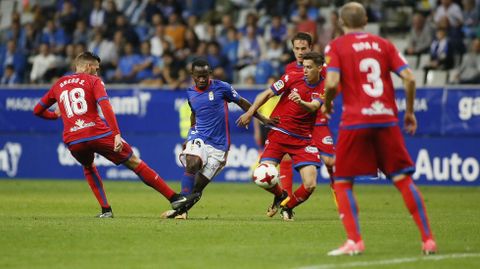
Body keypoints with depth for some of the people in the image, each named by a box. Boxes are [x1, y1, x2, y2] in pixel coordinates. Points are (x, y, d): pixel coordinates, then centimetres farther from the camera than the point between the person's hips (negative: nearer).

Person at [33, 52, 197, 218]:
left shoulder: (58, 84, 21)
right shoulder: (93, 80, 9)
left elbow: (37, 110, 26)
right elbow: (105, 107, -8)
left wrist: (56, 115, 45)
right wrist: (116, 134, -15)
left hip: (72, 140, 3)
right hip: (97, 134, -3)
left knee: (88, 167, 35)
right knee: (134, 162, 8)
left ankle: (105, 210, 22)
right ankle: (173, 198, 6)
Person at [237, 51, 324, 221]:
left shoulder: (323, 88, -4)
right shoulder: (292, 78, -3)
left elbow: (313, 107, -23)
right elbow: (267, 94, 4)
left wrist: (301, 102, -44)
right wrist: (250, 113, -2)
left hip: (303, 139, 0)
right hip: (279, 133, 0)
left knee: (310, 185, -12)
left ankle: (287, 206, 19)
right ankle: (280, 196, 20)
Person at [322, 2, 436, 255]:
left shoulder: (336, 46, 3)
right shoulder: (383, 44, 11)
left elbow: (332, 82, -11)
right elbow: (409, 78, 2)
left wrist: (326, 104, 9)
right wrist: (409, 112, 14)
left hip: (355, 121, -3)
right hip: (386, 118, 3)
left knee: (342, 183, 8)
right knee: (403, 179, 7)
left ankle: (354, 241, -6)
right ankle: (428, 239, 1)